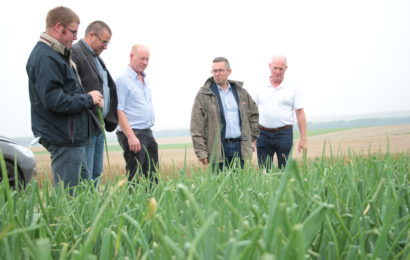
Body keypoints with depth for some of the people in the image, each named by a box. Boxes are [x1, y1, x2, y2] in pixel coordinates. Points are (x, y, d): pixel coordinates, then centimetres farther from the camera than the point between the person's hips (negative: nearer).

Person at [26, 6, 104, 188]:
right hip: (64, 138, -10)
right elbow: (53, 100, -25)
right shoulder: (45, 57, -17)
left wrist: (90, 98, 2)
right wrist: (88, 99, -13)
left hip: (72, 137, 10)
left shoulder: (56, 55, 15)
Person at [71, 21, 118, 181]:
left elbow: (110, 89, 22)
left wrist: (109, 119, 16)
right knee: (85, 177, -7)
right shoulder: (74, 53, -11)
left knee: (96, 174, 13)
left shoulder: (96, 57, 20)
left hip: (99, 126, 10)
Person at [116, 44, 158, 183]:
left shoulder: (145, 80, 17)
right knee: (135, 178, -5)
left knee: (152, 176, 10)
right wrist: (131, 136, -21)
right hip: (132, 135, -8)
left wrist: (148, 132, 17)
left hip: (148, 133, 8)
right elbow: (119, 111, -15)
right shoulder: (123, 80, -9)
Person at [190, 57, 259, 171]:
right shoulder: (203, 95, -2)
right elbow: (196, 126, -5)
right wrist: (201, 151, -10)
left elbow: (253, 113, 22)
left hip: (240, 146, 4)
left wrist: (253, 138, 15)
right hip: (218, 148, -3)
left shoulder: (240, 92, 12)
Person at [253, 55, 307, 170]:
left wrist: (303, 139, -5)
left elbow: (300, 114, 0)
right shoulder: (261, 88, 9)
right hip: (263, 134, 2)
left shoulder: (293, 89, 3)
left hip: (284, 134, -2)